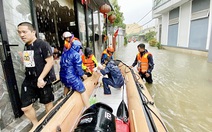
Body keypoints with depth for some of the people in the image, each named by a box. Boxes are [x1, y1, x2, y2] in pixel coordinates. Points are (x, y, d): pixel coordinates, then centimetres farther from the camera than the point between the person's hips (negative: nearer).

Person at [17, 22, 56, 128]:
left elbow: (50, 62, -20)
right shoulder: (26, 46, 9)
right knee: (25, 107, 9)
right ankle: (36, 125, 34)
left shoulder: (43, 44, -14)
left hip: (43, 80, -7)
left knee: (47, 103, 12)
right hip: (29, 81, 7)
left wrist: (41, 78, -23)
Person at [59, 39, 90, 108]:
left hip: (63, 76, 9)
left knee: (67, 86, 39)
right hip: (72, 77, -8)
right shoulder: (76, 54, -13)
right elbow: (78, 67, -16)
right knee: (82, 91, 0)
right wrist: (82, 75, 1)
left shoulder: (64, 53, 11)